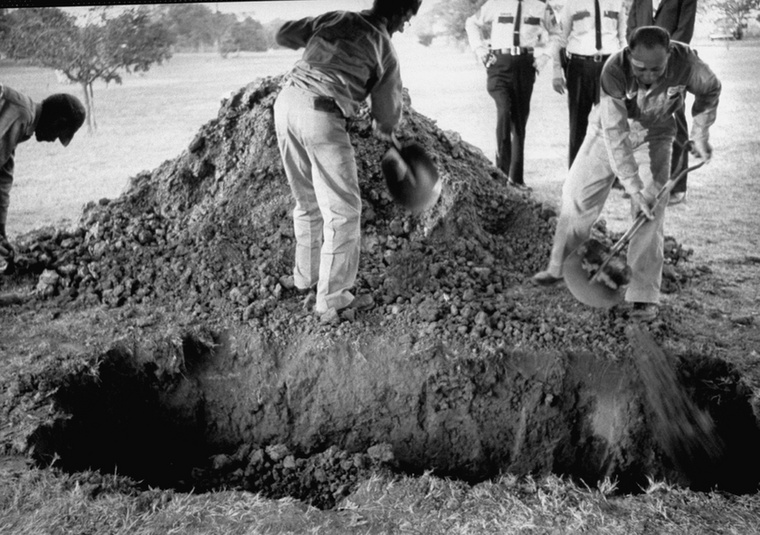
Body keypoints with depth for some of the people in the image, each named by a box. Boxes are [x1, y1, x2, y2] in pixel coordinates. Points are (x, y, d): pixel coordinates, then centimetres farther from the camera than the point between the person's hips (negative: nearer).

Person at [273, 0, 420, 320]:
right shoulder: (385, 52, 5)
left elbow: (283, 35, 22)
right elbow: (387, 114, 13)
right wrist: (383, 130, 36)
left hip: (286, 102, 7)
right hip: (320, 118, -7)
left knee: (308, 201, 22)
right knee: (342, 211, 4)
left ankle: (306, 275, 37)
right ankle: (331, 299, 7)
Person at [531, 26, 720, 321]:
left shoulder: (685, 61, -29)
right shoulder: (614, 70, -36)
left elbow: (710, 90, -4)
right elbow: (615, 133, -36)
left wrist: (700, 136, -3)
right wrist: (633, 188, -37)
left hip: (653, 134, 1)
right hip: (609, 129, 0)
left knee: (651, 212, -10)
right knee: (577, 195, 1)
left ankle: (644, 295, -6)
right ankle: (559, 268, 19)